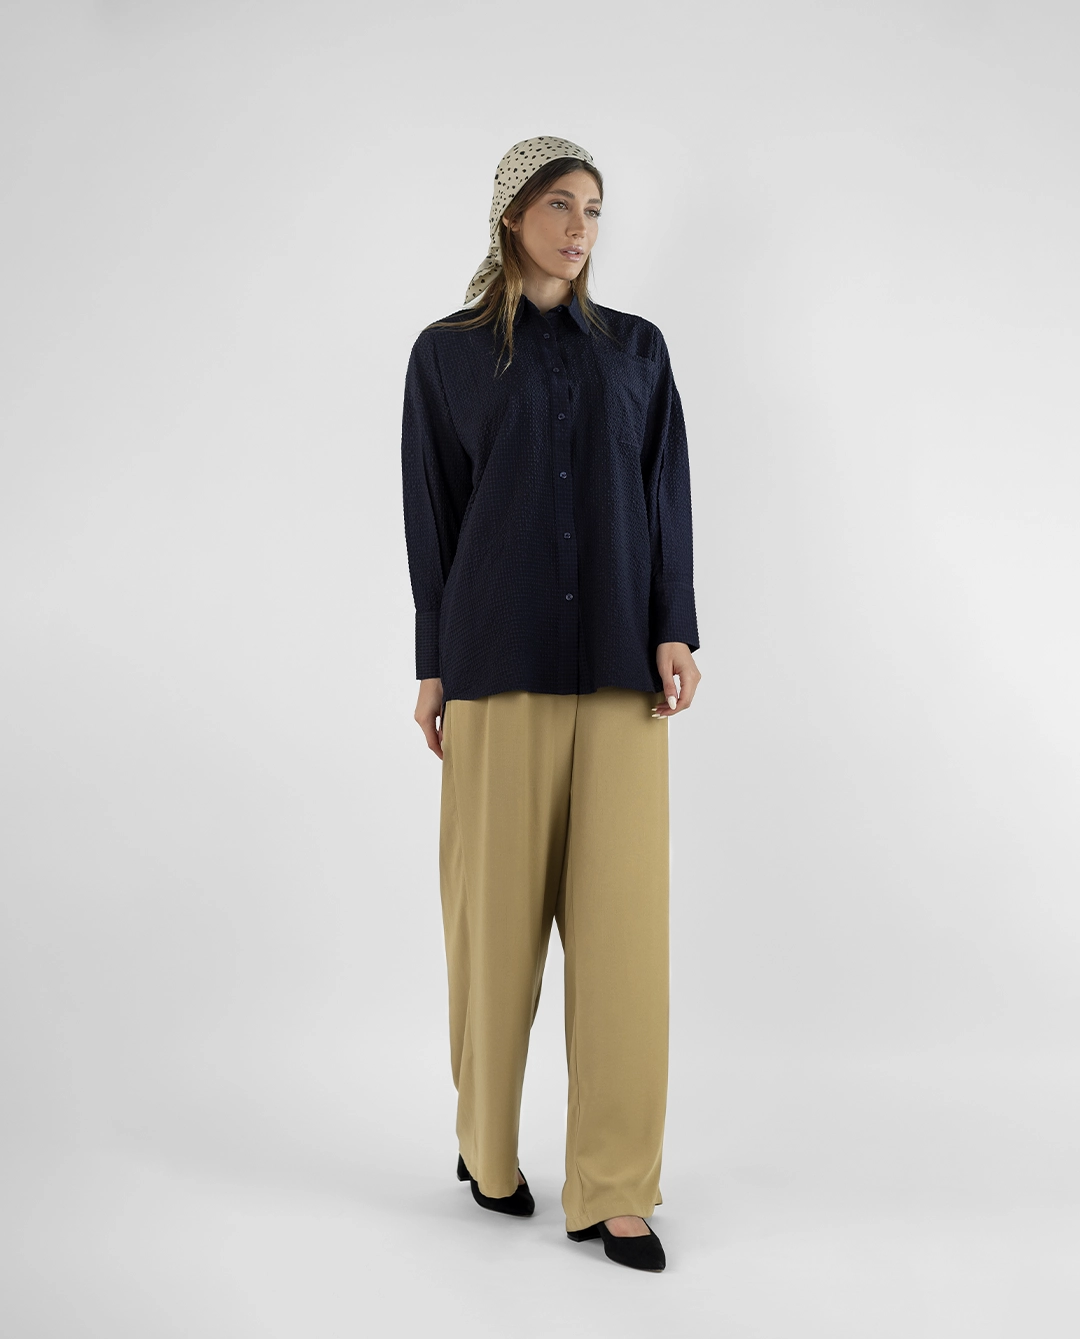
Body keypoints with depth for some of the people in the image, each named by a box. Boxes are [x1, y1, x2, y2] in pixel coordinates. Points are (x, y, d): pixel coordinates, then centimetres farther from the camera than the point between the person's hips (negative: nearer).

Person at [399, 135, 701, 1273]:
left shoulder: (636, 348, 13)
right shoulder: (448, 354, 7)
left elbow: (666, 494, 8)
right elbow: (431, 515, 6)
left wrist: (675, 634, -4)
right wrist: (433, 666, 1)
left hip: (617, 667, 2)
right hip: (499, 662, -1)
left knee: (622, 914, -4)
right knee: (497, 909, 2)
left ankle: (612, 1190, 4)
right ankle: (486, 1145, 23)